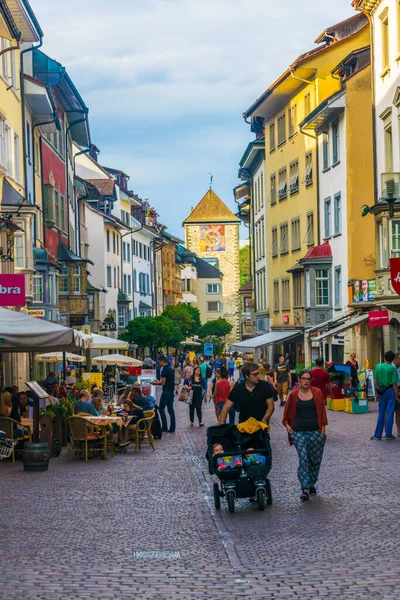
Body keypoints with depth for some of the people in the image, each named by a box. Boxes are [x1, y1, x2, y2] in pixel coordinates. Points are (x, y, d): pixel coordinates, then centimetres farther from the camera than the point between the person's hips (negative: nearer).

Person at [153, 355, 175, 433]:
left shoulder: (164, 370, -14)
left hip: (166, 392, -8)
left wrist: (155, 383, 0)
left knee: (161, 409, 2)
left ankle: (164, 427, 1)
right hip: (171, 391, 8)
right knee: (170, 410, 8)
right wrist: (158, 381, 24)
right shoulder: (170, 369, 13)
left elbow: (163, 383, -16)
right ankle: (172, 429, 6)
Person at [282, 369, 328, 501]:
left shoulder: (317, 393, 3)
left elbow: (322, 411, 5)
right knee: (303, 459, -10)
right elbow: (287, 412, 13)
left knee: (315, 459, 6)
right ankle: (305, 489, -11)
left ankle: (311, 484, 27)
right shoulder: (294, 394, 3)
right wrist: (287, 424, 0)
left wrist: (323, 428, 0)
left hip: (315, 431, 1)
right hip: (299, 432, -1)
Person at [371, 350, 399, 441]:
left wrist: (378, 393, 12)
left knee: (381, 414, 10)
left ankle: (378, 435, 10)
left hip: (382, 392, 3)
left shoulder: (378, 367, 1)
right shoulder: (393, 368, -10)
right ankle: (388, 434, 5)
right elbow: (394, 384, -11)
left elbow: (376, 382, 4)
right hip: (390, 391, -3)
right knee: (390, 413, 3)